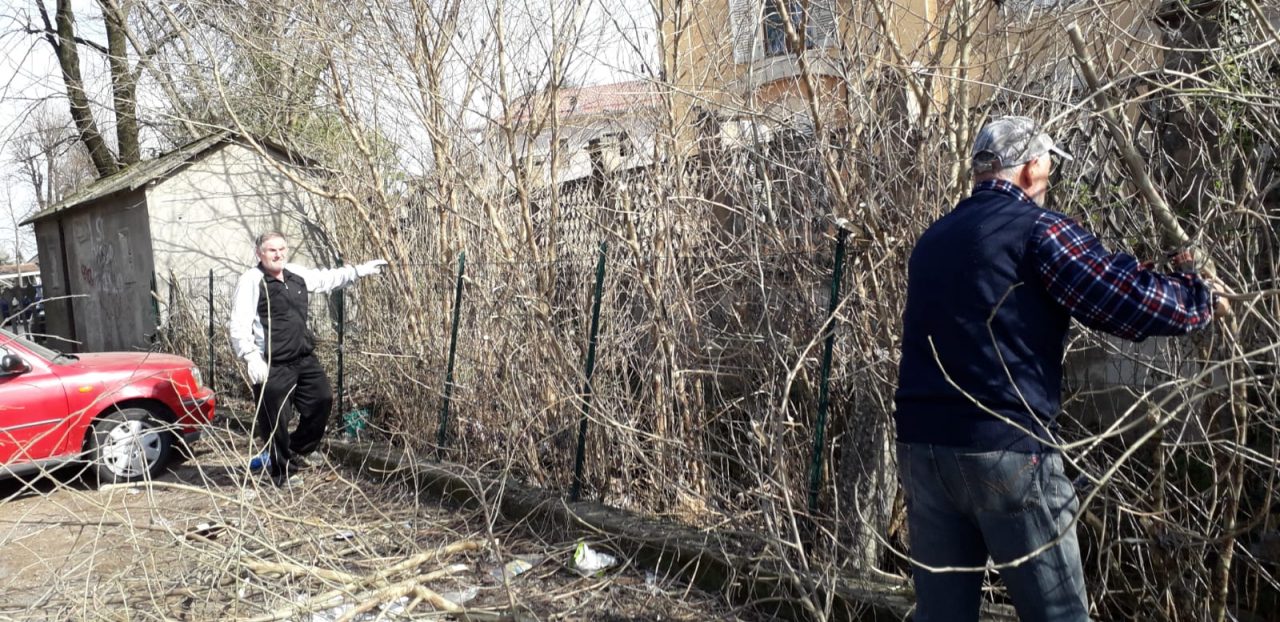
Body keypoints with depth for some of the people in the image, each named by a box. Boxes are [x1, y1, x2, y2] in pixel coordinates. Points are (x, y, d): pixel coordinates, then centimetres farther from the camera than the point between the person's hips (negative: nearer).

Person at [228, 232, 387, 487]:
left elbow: (328, 278, 25)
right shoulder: (251, 281, -11)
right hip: (272, 366, -8)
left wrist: (361, 270, 24)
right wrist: (251, 356, -25)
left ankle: (295, 452, 37)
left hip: (305, 359, 8)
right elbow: (239, 325, -16)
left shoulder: (297, 274, 10)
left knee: (322, 402, 16)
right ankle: (281, 473, 18)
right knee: (275, 421, 0)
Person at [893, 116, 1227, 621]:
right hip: (1005, 451, -6)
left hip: (921, 447, 7)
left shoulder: (932, 239, 16)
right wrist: (1199, 292, 11)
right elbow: (1146, 305, -11)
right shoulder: (1037, 229, -5)